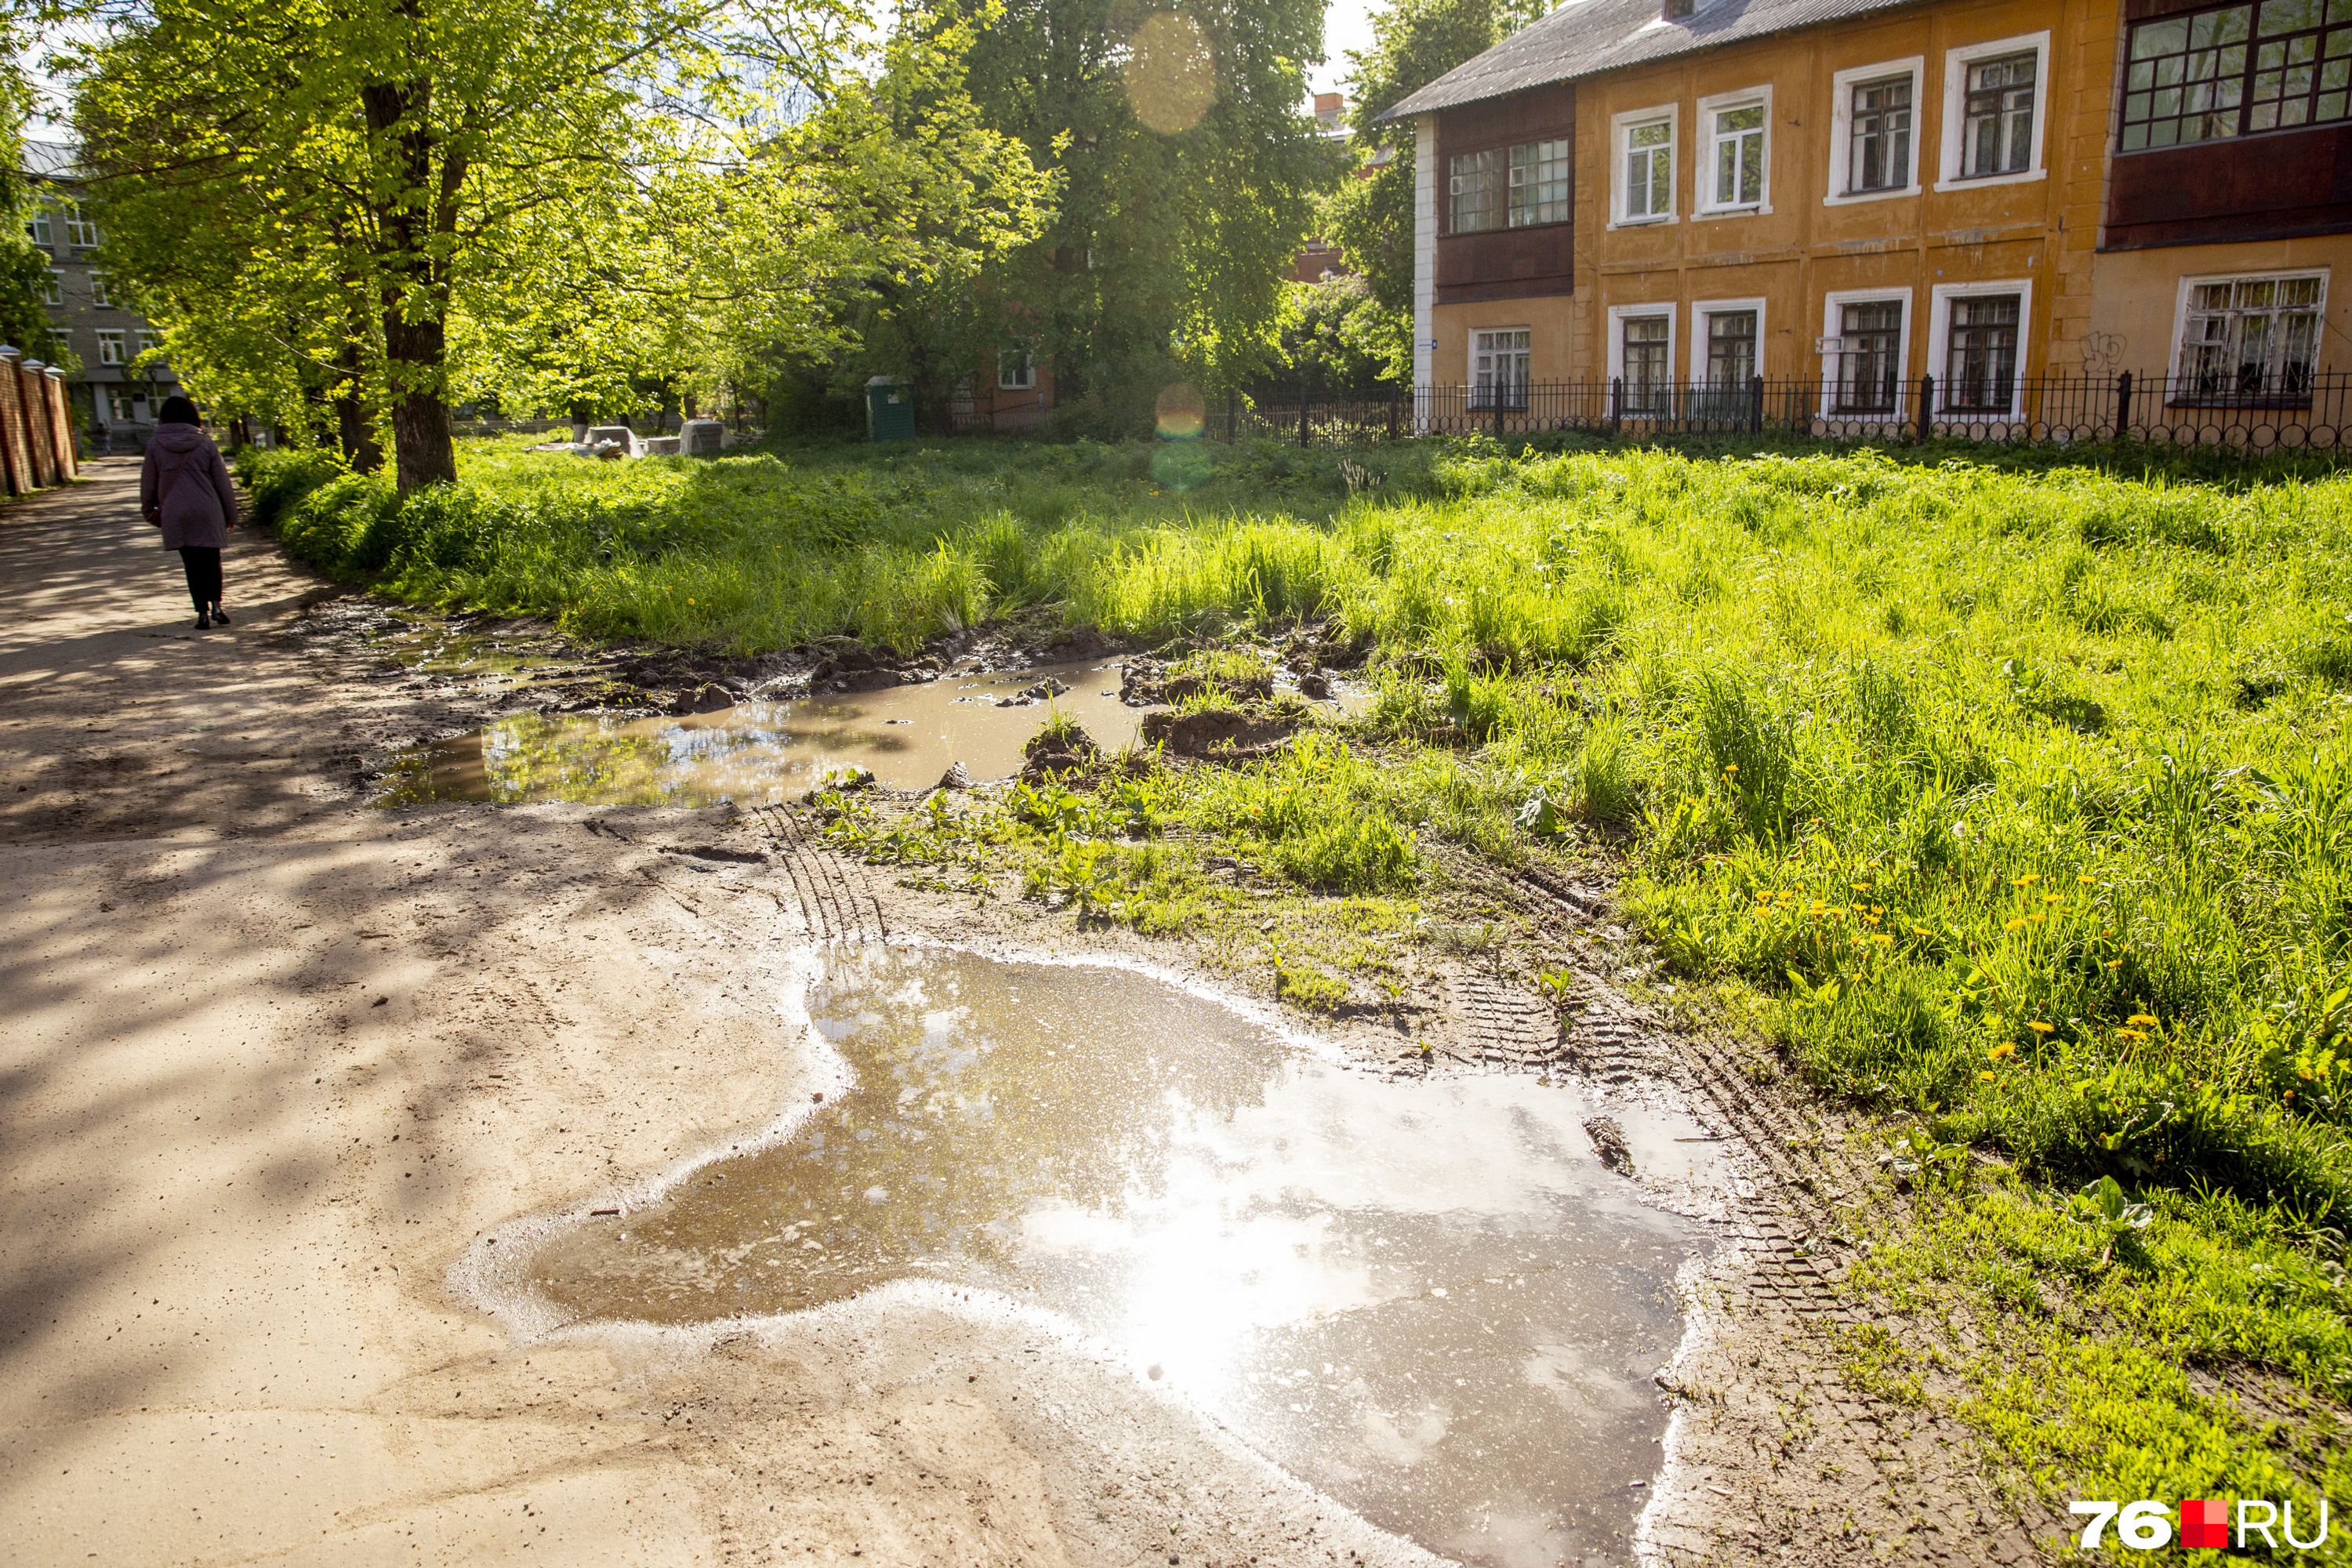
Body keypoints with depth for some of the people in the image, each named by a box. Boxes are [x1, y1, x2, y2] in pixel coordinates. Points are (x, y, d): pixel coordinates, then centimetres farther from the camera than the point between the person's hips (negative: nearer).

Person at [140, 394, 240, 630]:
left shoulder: (154, 445, -1)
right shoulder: (205, 444, -3)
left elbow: (148, 485, 5)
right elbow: (222, 482, 1)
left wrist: (150, 511, 19)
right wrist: (231, 513, 10)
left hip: (175, 515, 0)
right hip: (207, 513, 0)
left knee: (192, 564, 6)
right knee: (211, 560, 12)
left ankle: (203, 613, 4)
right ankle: (216, 605, -2)